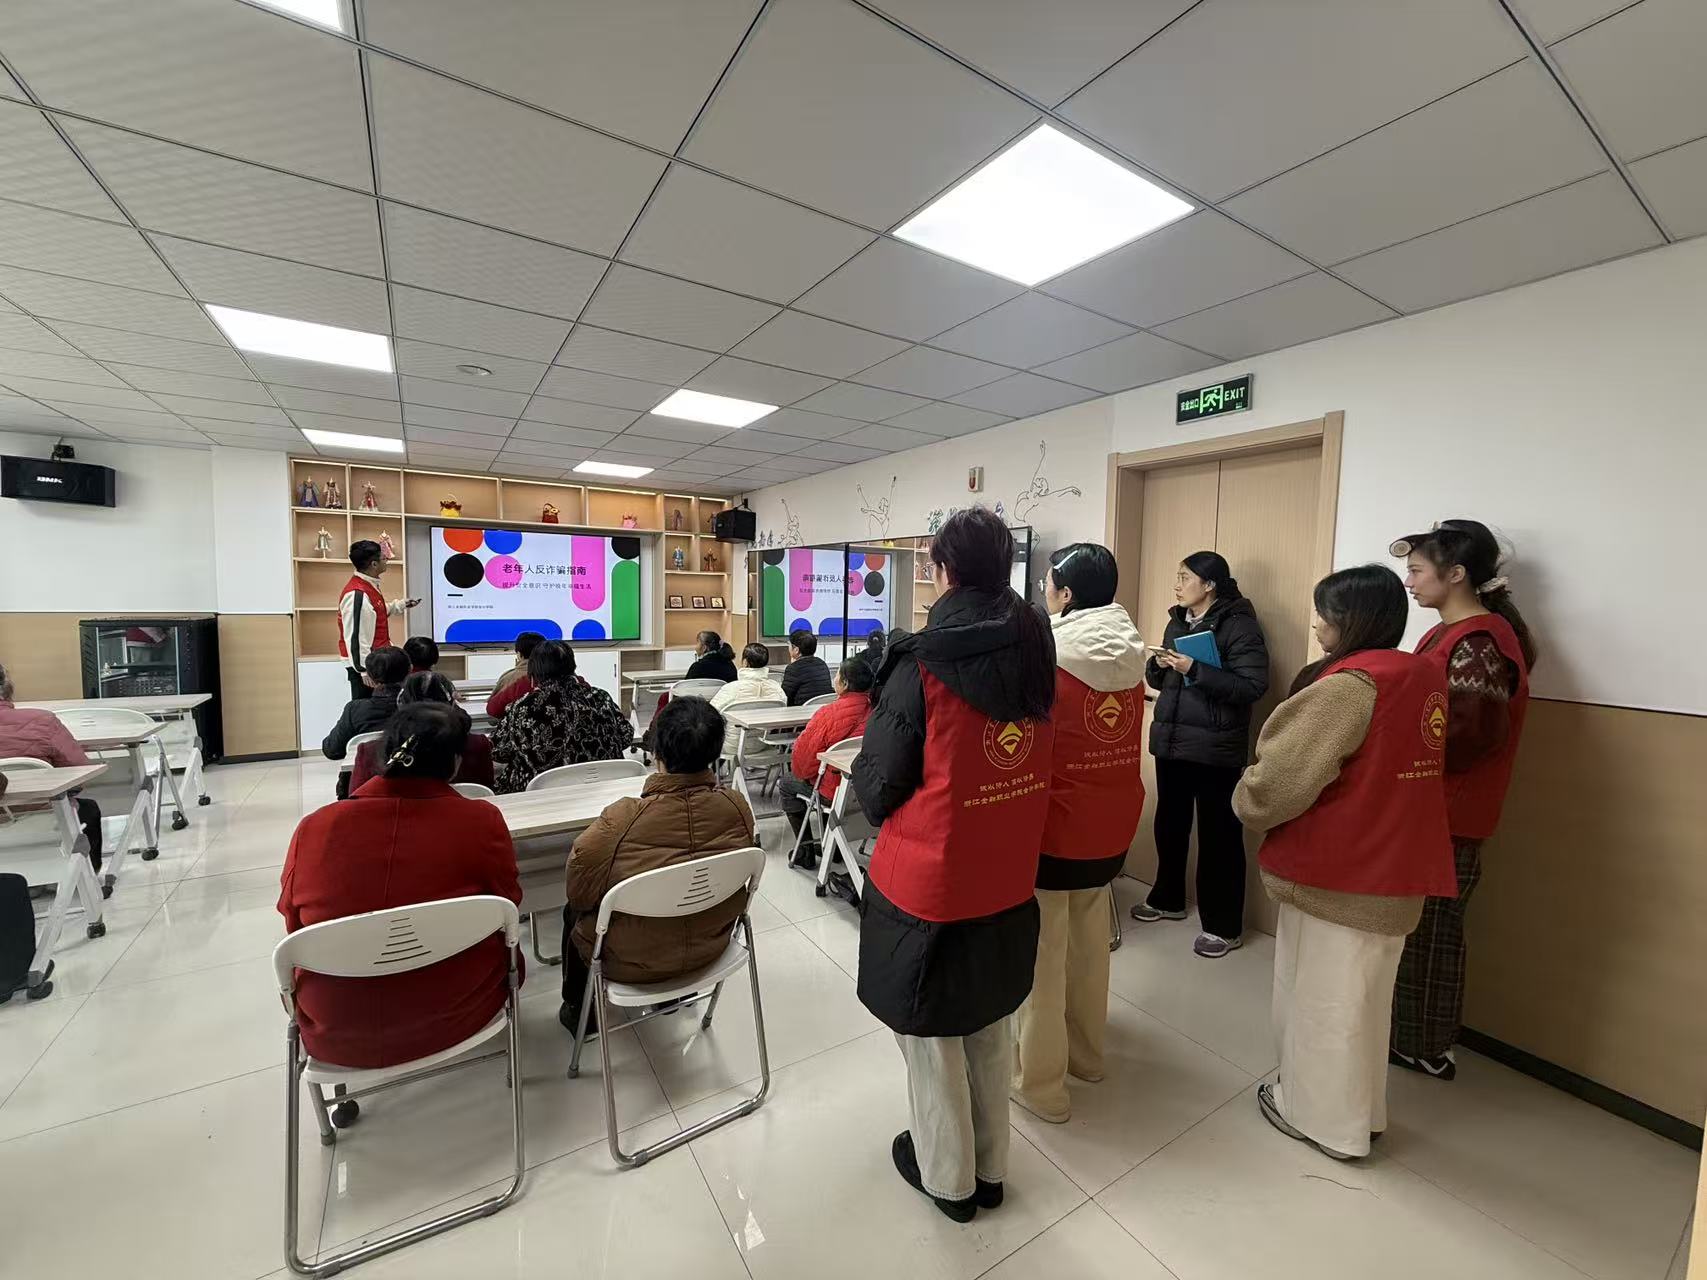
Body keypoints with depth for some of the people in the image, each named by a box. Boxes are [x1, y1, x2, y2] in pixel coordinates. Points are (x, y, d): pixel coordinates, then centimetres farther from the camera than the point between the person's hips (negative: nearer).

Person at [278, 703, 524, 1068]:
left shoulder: (313, 827, -12)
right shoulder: (483, 822, -19)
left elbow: (293, 926, 4)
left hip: (333, 1034, 3)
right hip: (450, 1022, -2)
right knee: (506, 945, 25)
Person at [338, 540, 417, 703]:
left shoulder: (368, 585, 9)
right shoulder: (357, 594, -23)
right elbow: (355, 637, -25)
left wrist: (400, 605, 20)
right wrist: (364, 670, -23)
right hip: (366, 665, -10)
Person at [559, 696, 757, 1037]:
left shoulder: (621, 820, -33)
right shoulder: (736, 805, -21)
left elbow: (580, 893, -15)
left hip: (633, 961, -3)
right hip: (711, 946, 4)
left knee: (573, 913, 27)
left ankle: (579, 1011, 46)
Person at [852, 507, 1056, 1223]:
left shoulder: (923, 663, -22)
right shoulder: (1037, 651, -4)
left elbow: (877, 782, -14)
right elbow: (1038, 760, 6)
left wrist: (875, 800, 7)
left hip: (928, 882, -5)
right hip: (1008, 883, 6)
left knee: (931, 1038, 19)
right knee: (992, 1030, 26)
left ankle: (948, 1178, 42)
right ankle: (989, 1168, 48)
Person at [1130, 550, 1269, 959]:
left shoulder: (1239, 624, -10)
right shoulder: (1178, 621, 12)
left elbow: (1253, 686, -18)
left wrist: (1195, 669, -24)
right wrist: (1158, 664, -4)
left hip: (1215, 748, -7)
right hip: (1170, 740, 7)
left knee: (1219, 834, 3)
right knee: (1169, 823, 17)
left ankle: (1224, 926, 17)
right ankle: (1167, 899, 35)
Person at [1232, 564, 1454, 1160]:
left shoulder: (1348, 685, -23)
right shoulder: (1426, 676, 3)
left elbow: (1283, 777, -20)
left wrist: (1247, 800, -1)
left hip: (1336, 870, -8)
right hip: (1392, 867, 8)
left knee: (1321, 997, 11)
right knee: (1362, 995, 23)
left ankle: (1320, 1113, 29)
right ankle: (1358, 1108, 40)